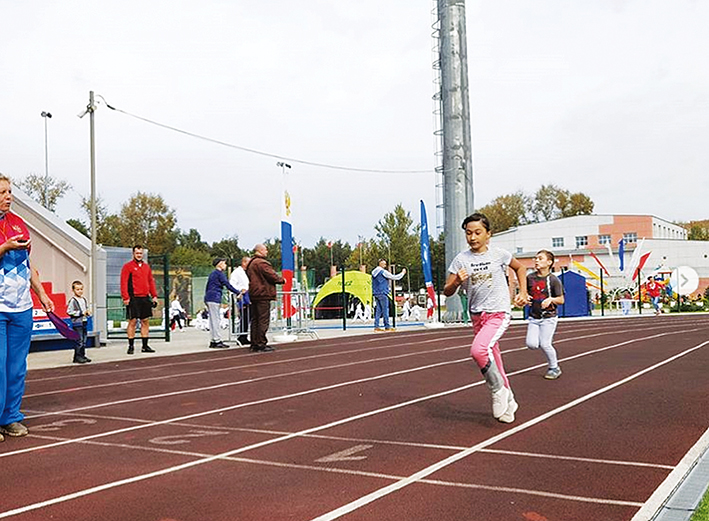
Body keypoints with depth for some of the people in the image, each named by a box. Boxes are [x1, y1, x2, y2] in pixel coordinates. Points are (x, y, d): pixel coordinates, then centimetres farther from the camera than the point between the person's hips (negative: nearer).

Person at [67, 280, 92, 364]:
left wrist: (88, 312, 4)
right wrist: (81, 313, -16)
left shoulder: (84, 299, 14)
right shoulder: (72, 300, -9)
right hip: (77, 323, -7)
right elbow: (69, 312, -14)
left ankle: (82, 355, 19)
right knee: (79, 340, -8)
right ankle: (77, 357, -2)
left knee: (84, 340, 11)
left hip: (84, 322, 7)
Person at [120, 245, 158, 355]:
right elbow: (123, 283, -7)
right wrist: (125, 297, -15)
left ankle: (145, 346, 14)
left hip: (145, 298, 6)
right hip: (133, 298, -6)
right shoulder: (128, 266, -2)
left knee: (145, 321, 7)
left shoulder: (146, 266, 16)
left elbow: (151, 281, 18)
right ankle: (131, 346, 4)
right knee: (132, 321, -4)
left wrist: (154, 296, 11)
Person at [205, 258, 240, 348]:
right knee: (216, 320, -9)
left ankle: (214, 341, 10)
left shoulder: (212, 274, 22)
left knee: (213, 320, 9)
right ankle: (217, 341, -9)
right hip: (215, 298, -9)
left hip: (208, 298, 9)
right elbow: (227, 285, -12)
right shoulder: (219, 273, -6)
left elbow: (207, 287, 25)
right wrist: (238, 292, -7)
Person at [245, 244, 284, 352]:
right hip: (263, 294, -10)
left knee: (255, 319, 12)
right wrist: (282, 279, 2)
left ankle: (254, 343, 15)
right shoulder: (261, 263, -14)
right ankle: (261, 344, -6)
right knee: (263, 319, -6)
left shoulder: (250, 263, 17)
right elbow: (272, 275, -15)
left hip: (253, 294, 10)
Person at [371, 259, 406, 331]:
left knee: (378, 310, 7)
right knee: (385, 310, -4)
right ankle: (387, 327, -2)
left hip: (375, 293, 8)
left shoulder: (374, 272, 14)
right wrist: (403, 273, 7)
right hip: (382, 293, -8)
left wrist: (388, 275, 21)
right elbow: (394, 277, -7)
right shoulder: (383, 272, -10)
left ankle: (376, 326, 3)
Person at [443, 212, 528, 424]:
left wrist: (523, 292, 9)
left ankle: (499, 390, -6)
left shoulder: (499, 254, -3)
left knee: (478, 349, -27)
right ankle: (508, 400, 30)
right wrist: (457, 282, -21)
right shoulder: (461, 259, 0)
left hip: (499, 313, -4)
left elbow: (519, 267, 18)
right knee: (491, 360, 11)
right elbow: (447, 291, -1)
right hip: (477, 316, 4)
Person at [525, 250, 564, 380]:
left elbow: (561, 300, -4)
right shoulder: (530, 277, 3)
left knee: (544, 344, -8)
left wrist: (551, 299, -23)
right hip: (534, 317, 4)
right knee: (531, 344, -8)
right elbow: (526, 292, 18)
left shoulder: (553, 279, -8)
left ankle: (554, 368, 14)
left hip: (548, 317, -4)